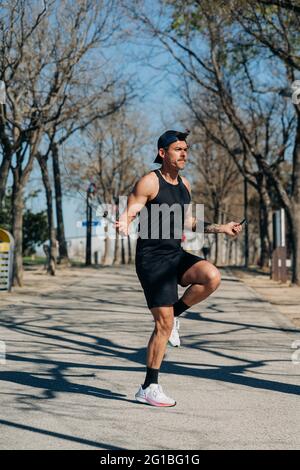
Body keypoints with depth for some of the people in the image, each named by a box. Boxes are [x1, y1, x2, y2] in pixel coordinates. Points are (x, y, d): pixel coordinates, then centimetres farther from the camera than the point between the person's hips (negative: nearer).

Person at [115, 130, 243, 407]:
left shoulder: (184, 185, 13)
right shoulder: (149, 182, -9)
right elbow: (129, 213, -13)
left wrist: (221, 228, 21)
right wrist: (124, 225, -36)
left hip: (177, 255, 6)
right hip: (152, 257, -6)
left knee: (212, 277, -24)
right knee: (164, 324, -8)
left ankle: (174, 314, 2)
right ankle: (149, 388, 6)